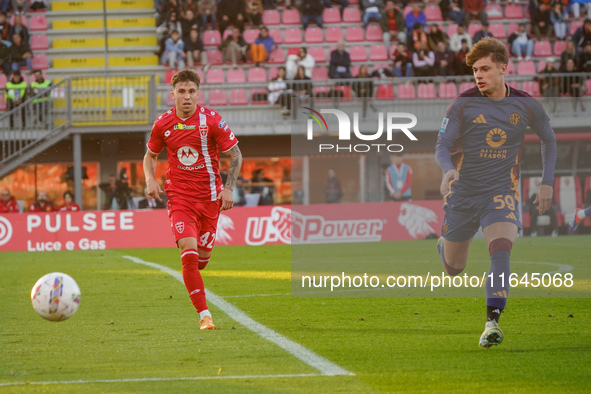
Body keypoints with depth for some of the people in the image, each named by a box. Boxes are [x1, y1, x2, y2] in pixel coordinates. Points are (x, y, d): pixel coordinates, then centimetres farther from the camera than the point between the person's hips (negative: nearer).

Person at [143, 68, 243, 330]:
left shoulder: (212, 120, -8)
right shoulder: (163, 124, -1)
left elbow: (235, 155, 0)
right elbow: (150, 155, 16)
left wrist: (228, 188, -11)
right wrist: (150, 179, -3)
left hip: (209, 198, 0)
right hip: (179, 198, 0)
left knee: (203, 257, 7)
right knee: (189, 251, -18)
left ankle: (192, 278, 46)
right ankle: (204, 315, -15)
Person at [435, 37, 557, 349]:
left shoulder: (526, 106, -3)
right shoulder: (463, 104, -9)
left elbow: (549, 139, 15)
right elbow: (442, 147, -10)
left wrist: (547, 183, 8)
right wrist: (449, 169, -33)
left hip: (501, 193, -1)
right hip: (463, 192, 1)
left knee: (500, 252, -27)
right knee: (454, 269, 14)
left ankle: (492, 323, -30)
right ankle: (445, 245, 52)